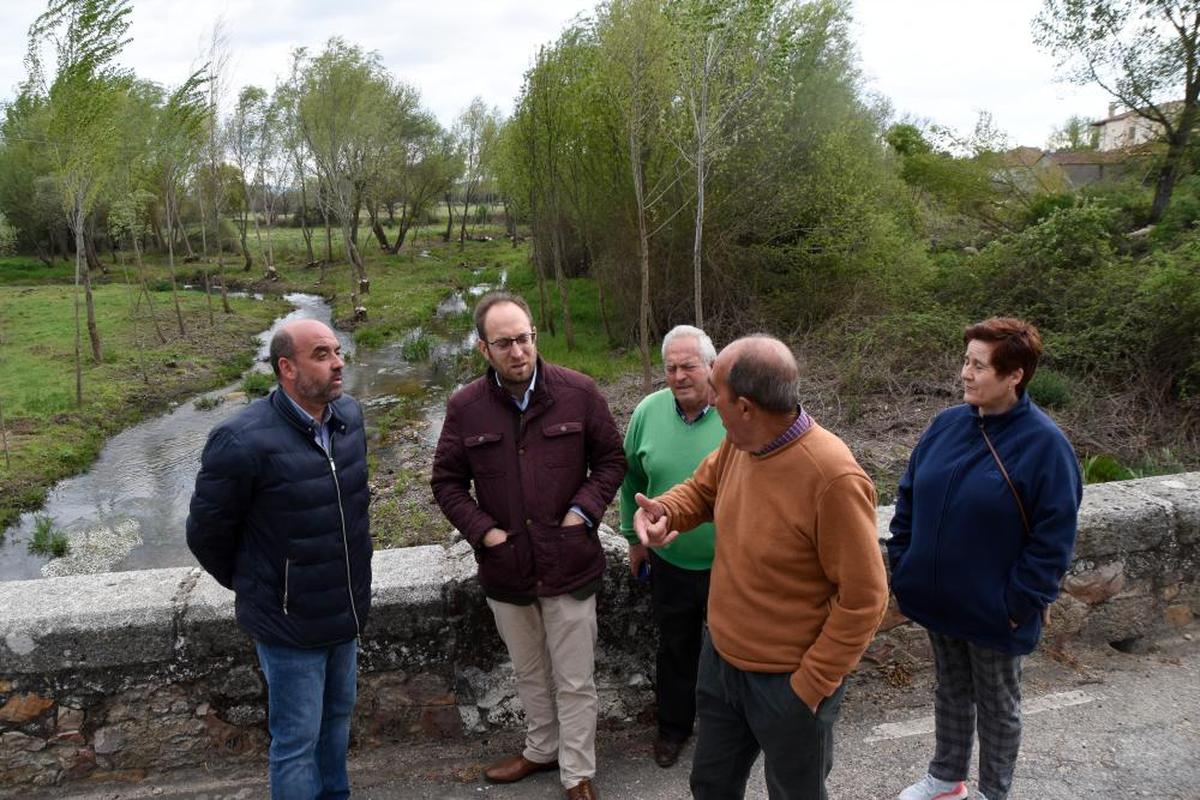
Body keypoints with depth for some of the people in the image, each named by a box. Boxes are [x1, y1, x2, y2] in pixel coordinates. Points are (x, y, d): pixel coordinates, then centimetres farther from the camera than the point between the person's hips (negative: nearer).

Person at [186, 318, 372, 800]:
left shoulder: (350, 416, -4)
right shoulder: (243, 442, -24)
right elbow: (207, 533, -11)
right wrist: (249, 585, 4)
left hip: (347, 612, 6)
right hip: (288, 622, -6)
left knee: (338, 715, 25)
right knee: (297, 740, 10)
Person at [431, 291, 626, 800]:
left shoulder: (579, 392, -10)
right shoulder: (465, 407, -6)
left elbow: (611, 459, 1)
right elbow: (446, 481, 3)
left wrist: (584, 510, -11)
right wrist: (481, 530, -8)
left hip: (569, 564, -2)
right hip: (505, 568, 2)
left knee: (574, 679, 10)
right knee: (529, 672, 23)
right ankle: (542, 749, 46)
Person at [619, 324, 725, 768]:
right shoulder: (649, 411, -7)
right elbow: (632, 478, 6)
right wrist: (634, 536, 11)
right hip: (669, 562, 3)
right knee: (675, 648, 21)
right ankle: (673, 726, 44)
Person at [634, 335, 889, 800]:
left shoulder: (833, 478, -30)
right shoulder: (738, 443, -7)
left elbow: (863, 599, -23)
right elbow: (702, 489, 12)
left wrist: (810, 685, -18)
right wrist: (663, 511, -11)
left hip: (787, 682, -6)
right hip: (720, 659, 7)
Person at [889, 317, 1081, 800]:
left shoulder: (1043, 444, -18)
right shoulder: (947, 424, -2)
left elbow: (1053, 538, -17)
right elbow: (909, 498, 6)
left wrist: (1019, 604, -16)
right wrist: (901, 566, 4)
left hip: (994, 612, -5)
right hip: (938, 599, 5)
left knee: (997, 705, 17)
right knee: (950, 692, 23)